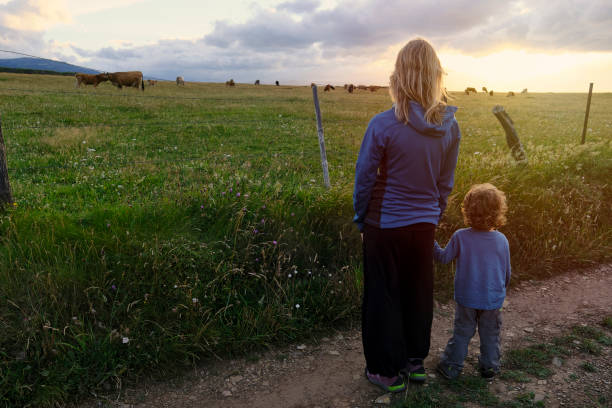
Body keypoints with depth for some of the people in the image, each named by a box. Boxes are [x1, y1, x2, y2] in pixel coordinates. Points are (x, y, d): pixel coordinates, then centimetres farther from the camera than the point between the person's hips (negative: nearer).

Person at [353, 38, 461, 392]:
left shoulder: (383, 125, -20)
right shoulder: (450, 127, -6)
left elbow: (364, 179, -11)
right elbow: (446, 183, 4)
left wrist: (360, 217, 4)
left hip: (385, 226, -4)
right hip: (424, 225, 4)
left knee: (384, 298, 12)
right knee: (418, 294, 20)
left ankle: (389, 371, 28)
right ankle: (415, 361, 39)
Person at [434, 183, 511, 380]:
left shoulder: (460, 237, -14)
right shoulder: (501, 240, -8)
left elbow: (444, 257, -3)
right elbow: (507, 271, 3)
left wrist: (432, 243, 9)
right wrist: (502, 288, 21)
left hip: (467, 297, 0)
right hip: (492, 299, 1)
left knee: (461, 333, 12)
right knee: (490, 334, 17)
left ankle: (451, 367, 19)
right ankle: (489, 367, 29)